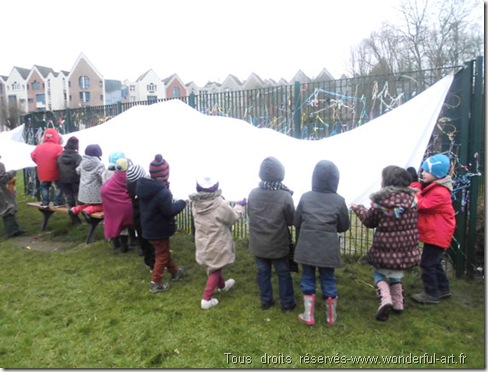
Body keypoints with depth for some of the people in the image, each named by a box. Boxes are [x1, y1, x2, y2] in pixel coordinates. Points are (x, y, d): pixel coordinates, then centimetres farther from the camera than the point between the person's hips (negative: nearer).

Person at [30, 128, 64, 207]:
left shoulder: (38, 147, 0)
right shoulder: (58, 147, -17)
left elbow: (33, 156, 9)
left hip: (43, 172, 4)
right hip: (55, 172, -4)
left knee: (44, 187, 20)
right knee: (58, 186, 14)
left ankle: (44, 203, 20)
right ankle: (57, 202, 12)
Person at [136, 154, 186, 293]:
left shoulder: (143, 186, -3)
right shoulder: (162, 192, -31)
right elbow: (170, 211, -25)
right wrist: (182, 202, -9)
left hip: (149, 227, 9)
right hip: (159, 229, -9)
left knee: (164, 251, 25)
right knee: (162, 255, 9)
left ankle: (175, 271, 44)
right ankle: (155, 283, 19)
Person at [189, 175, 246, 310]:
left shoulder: (195, 203, -10)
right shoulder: (220, 204, -28)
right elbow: (233, 218, -11)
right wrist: (239, 206, 8)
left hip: (203, 243, 6)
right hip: (217, 245, -6)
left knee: (213, 267, 27)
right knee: (215, 270, 12)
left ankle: (222, 285, 52)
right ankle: (206, 299, 17)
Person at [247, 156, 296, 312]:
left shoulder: (253, 194, -10)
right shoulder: (285, 196, -21)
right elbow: (291, 221, -10)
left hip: (258, 244, 3)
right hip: (278, 245, -3)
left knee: (263, 272, 18)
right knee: (283, 274, 15)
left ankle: (266, 301, 31)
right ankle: (287, 303, 28)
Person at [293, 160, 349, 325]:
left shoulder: (305, 197, -3)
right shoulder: (339, 200, -6)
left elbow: (296, 222, 3)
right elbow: (344, 226, 2)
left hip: (307, 246, 1)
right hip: (328, 248, 0)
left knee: (308, 278, 12)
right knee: (328, 280, 12)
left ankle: (308, 315, 19)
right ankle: (331, 316, 26)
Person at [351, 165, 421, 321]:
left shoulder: (380, 200, -15)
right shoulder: (411, 197, -3)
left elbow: (369, 221, -1)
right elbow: (411, 221, 12)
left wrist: (358, 209, 15)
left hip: (385, 246, -4)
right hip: (406, 246, 4)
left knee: (380, 273, 17)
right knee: (396, 273, 26)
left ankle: (385, 299, -5)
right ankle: (398, 303, 31)